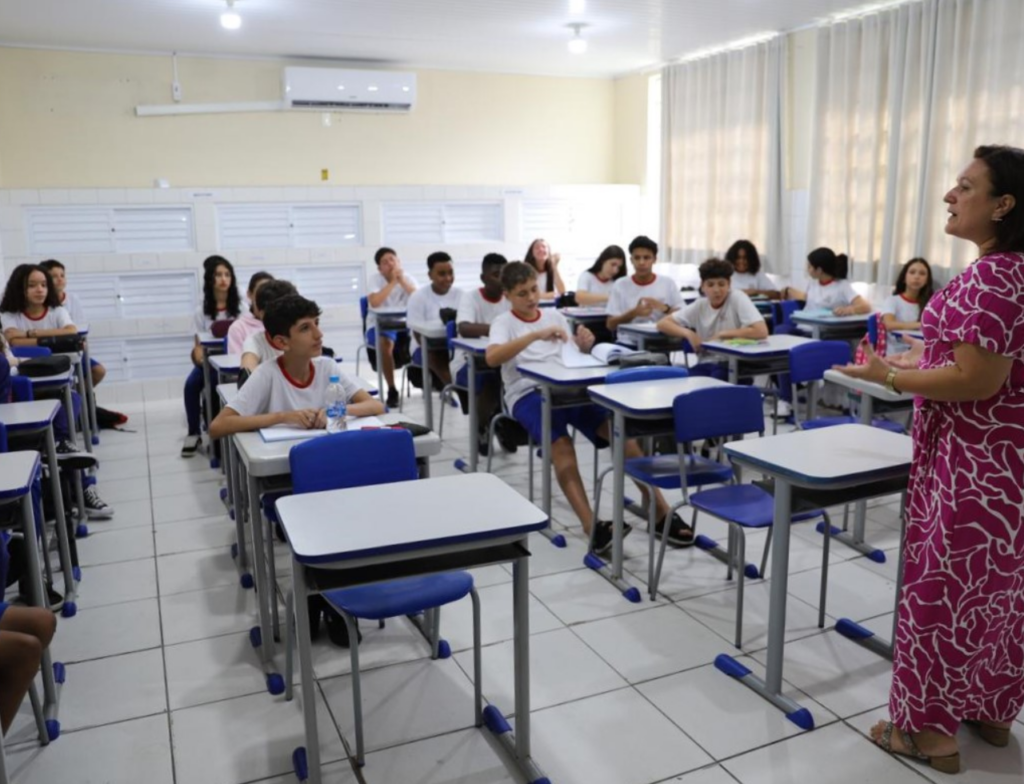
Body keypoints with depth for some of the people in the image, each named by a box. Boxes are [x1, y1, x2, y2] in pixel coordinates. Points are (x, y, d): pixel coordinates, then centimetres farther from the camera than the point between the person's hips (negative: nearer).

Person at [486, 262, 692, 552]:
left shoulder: (555, 316, 17)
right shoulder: (504, 322, 4)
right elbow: (492, 358, -17)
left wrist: (584, 347, -7)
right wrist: (536, 335, -25)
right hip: (527, 394, -3)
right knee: (561, 444, -34)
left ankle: (659, 510, -17)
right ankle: (591, 526, -42)